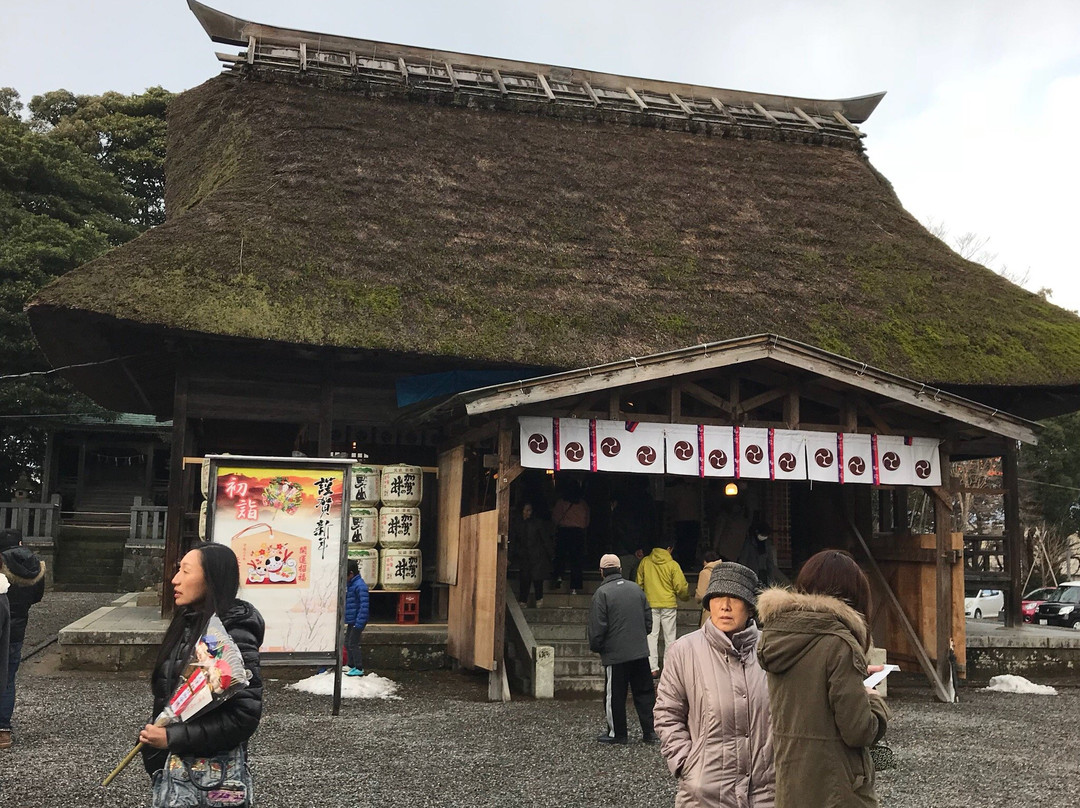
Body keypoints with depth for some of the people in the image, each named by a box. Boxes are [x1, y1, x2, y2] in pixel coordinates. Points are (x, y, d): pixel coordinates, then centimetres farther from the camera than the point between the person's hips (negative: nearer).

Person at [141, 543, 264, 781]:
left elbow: (245, 716, -24)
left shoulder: (234, 638, -20)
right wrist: (155, 735, 2)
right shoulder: (188, 625, 5)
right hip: (176, 761, 7)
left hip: (213, 768, -7)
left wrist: (172, 737, -23)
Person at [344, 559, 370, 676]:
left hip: (358, 621, -10)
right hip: (351, 621, 10)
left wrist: (359, 624, -25)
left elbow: (364, 606, -25)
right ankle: (351, 666, 30)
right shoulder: (351, 584, 10)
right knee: (347, 642, 18)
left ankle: (359, 669, 4)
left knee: (353, 644, -5)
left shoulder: (360, 585, -21)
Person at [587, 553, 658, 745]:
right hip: (640, 651, 6)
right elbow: (648, 619, 14)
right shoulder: (636, 588, 8)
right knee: (643, 693, 12)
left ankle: (617, 733, 14)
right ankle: (649, 731, 13)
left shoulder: (602, 593, -11)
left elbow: (597, 627, -12)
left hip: (615, 654, -6)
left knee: (614, 695, 6)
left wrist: (595, 647, 4)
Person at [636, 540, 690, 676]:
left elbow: (639, 583, 8)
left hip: (650, 605, 2)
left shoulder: (645, 562, 1)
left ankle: (653, 668, -3)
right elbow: (681, 587, -5)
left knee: (651, 635, 3)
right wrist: (685, 596, 17)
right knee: (670, 637, 8)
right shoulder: (672, 565, -7)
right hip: (669, 605, -1)